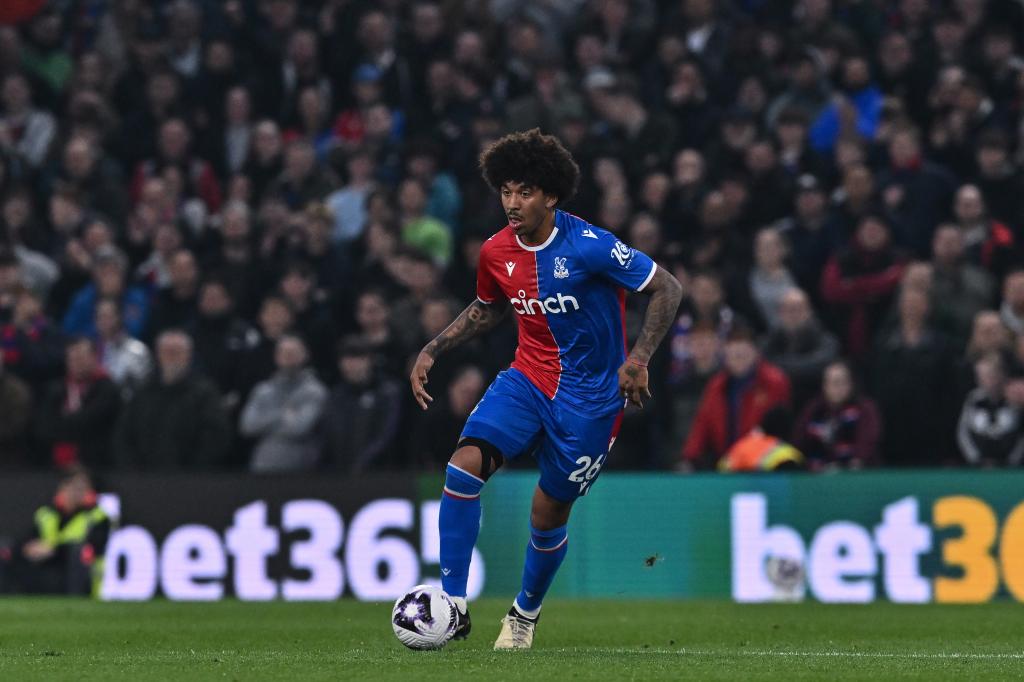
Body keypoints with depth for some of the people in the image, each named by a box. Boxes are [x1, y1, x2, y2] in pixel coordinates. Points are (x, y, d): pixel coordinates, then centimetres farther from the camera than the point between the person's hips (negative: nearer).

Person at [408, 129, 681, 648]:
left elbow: (667, 290, -13)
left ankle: (525, 615, 34)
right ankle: (452, 605, -15)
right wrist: (432, 350, 9)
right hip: (527, 378, 4)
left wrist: (639, 358, -23)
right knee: (464, 465, -20)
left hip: (587, 397, -4)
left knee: (548, 514, 5)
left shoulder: (589, 247, -20)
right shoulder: (496, 253, -2)